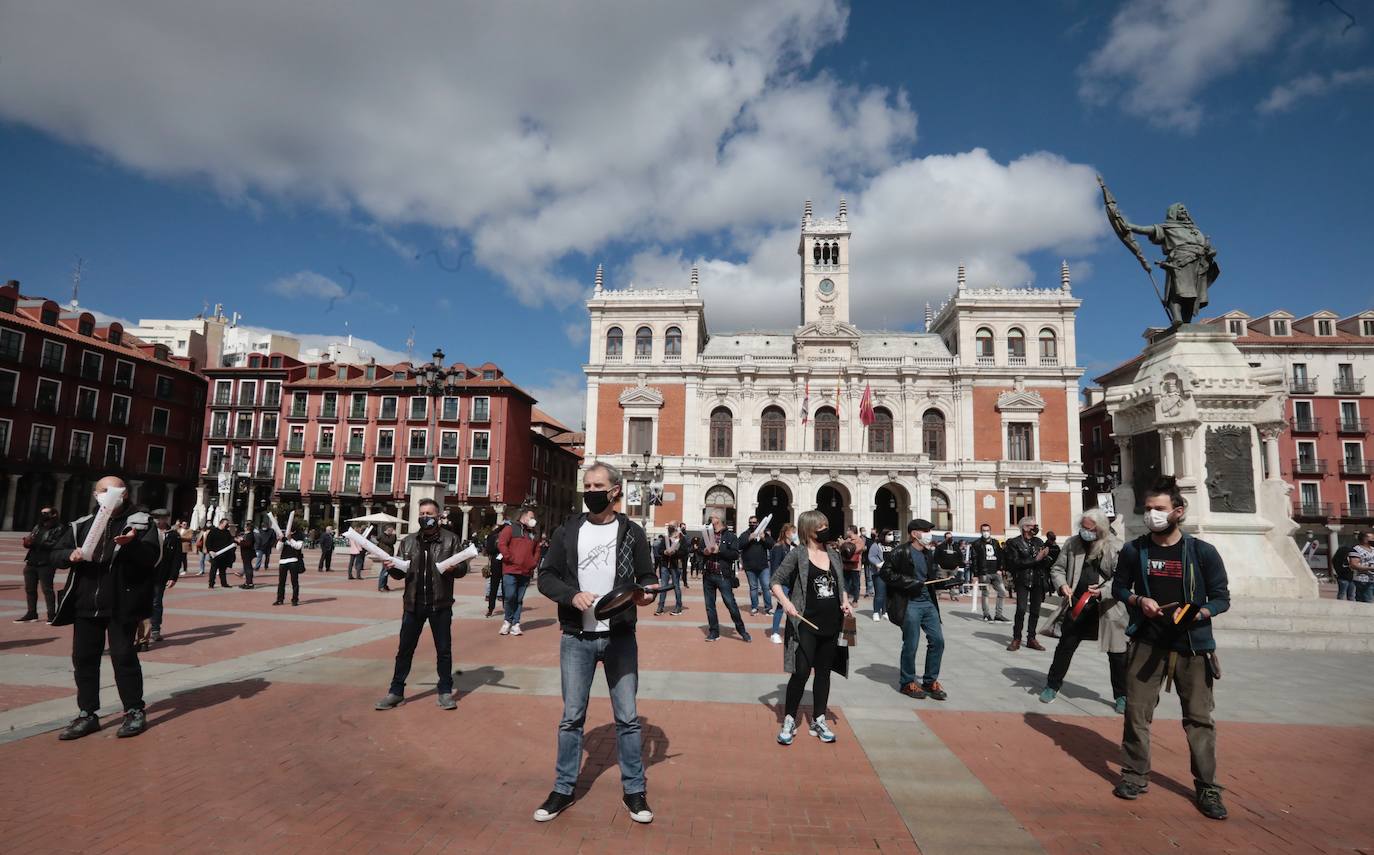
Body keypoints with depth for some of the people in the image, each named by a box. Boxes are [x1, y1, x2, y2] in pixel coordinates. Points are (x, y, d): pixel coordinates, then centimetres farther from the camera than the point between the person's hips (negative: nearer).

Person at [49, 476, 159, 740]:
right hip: (86, 604, 5)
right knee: (84, 658, 10)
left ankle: (135, 711, 11)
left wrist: (132, 544, -31)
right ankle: (87, 714, 22)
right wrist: (71, 555, -11)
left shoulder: (140, 522, -2)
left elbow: (152, 557, -11)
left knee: (124, 656, -1)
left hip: (122, 605, -5)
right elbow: (56, 555, 11)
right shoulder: (80, 525, 12)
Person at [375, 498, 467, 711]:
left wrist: (454, 568, -23)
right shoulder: (408, 541, 8)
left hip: (440, 604, -3)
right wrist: (391, 568, -11)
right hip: (413, 603, 3)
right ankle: (396, 691, 23)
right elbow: (400, 573, 9)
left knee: (444, 649, 7)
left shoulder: (450, 539, -2)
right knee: (404, 649, 10)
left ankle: (445, 691, 19)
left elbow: (463, 568, -2)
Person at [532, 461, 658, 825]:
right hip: (576, 639, 1)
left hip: (620, 638, -1)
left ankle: (634, 790, 24)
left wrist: (645, 593, -19)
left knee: (627, 717, 7)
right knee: (571, 716, 11)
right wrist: (572, 595, -17)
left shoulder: (632, 532, 0)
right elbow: (546, 577, 2)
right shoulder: (567, 531, 2)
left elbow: (647, 577, 4)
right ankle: (563, 789, 28)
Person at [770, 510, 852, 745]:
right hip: (806, 625, -5)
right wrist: (785, 602, -22)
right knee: (801, 672, -6)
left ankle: (818, 721, 26)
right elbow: (776, 581, -6)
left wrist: (846, 602, 2)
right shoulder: (797, 554, -6)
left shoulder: (833, 556, 9)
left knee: (823, 672, 13)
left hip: (831, 625, 5)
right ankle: (789, 721, 11)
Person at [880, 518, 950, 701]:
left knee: (937, 640, 5)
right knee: (910, 645, 0)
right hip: (909, 604, -7)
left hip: (928, 602, 7)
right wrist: (910, 583, -18)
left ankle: (930, 681, 22)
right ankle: (908, 682, 19)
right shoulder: (901, 553, -10)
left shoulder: (929, 554, 12)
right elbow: (886, 573, -13)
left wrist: (946, 580, 0)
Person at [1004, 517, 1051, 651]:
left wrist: (1044, 556, -12)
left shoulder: (1039, 542, 14)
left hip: (1038, 580, 4)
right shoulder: (1014, 543, 0)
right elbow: (1015, 562, -11)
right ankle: (1016, 639, -2)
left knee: (1035, 611, 5)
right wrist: (1036, 559, -13)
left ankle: (1031, 639, 16)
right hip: (1022, 581, -4)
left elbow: (1047, 563, 10)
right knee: (1021, 609, -13)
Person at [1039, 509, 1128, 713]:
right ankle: (1052, 685, 22)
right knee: (1065, 647, 9)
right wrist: (1062, 585, -12)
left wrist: (1103, 591, -26)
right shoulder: (1072, 543, 3)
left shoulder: (1116, 547, -8)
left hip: (1107, 608, -2)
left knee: (1117, 654, 8)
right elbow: (1057, 568, 7)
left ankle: (1121, 696, 25)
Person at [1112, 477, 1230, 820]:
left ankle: (1207, 788, 20)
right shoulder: (1133, 550, -1)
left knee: (1199, 718, 6)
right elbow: (1119, 587, 11)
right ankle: (1135, 776, 21)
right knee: (1137, 713, 6)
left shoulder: (1203, 552, -6)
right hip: (1147, 643, 1)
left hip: (1192, 645, -1)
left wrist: (1196, 614, -19)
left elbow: (1222, 598, -1)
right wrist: (1139, 601, -9)